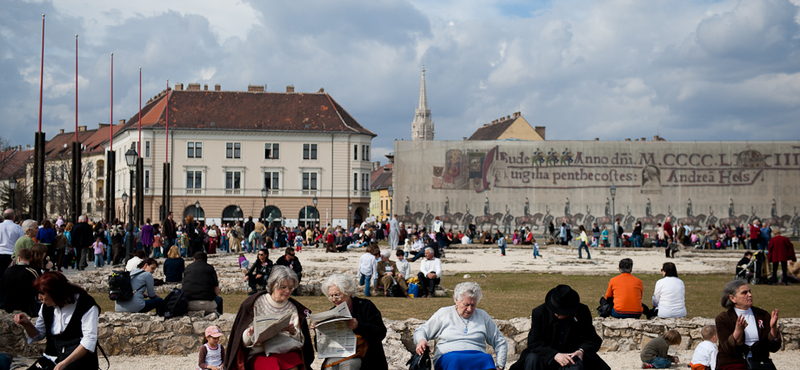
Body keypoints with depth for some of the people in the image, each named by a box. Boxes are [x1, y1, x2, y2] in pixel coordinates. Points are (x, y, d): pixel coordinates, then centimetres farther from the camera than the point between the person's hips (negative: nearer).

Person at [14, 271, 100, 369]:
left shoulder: (86, 305, -9)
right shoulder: (47, 307, 11)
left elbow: (89, 340, -18)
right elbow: (38, 334, 27)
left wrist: (64, 363, -25)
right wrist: (27, 324, 3)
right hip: (53, 360, 6)